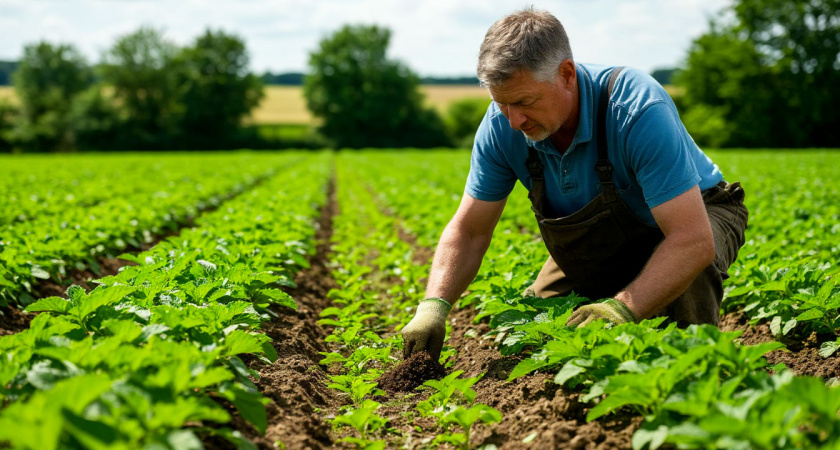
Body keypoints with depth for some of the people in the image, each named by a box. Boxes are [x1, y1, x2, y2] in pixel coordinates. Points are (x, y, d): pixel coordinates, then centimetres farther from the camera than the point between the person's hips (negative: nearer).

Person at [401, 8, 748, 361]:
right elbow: (468, 230, -12)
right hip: (598, 244, 5)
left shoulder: (637, 110, -38)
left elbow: (693, 240, -43)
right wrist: (434, 305, -28)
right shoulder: (502, 125, -22)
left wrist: (623, 310, -54)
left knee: (680, 271, -38)